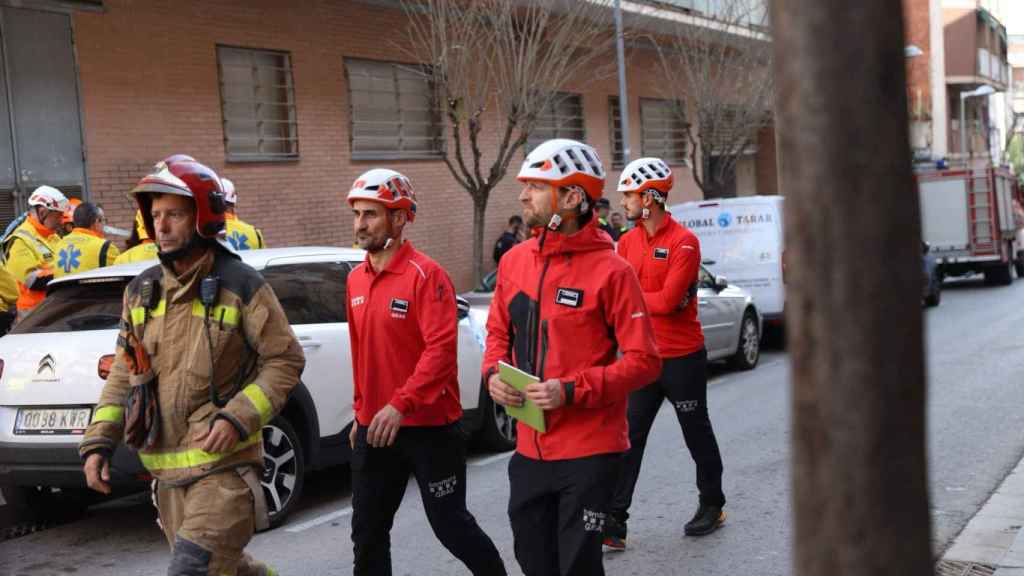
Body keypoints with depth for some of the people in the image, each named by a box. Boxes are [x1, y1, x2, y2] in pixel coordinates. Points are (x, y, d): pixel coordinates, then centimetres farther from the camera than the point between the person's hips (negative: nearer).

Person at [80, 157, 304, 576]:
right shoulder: (141, 292, 8)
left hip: (224, 466, -6)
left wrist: (237, 418, -19)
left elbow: (285, 360, -8)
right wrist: (98, 442, 3)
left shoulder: (240, 286, -9)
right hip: (166, 470, 6)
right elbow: (124, 375, 13)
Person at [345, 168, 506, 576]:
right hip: (375, 428, 7)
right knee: (367, 531, 12)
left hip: (429, 427, -7)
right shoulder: (356, 279, 9)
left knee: (450, 524, 4)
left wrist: (400, 405, -28)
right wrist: (362, 411, 17)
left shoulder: (425, 275, -14)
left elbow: (442, 348, -22)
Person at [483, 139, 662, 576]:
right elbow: (499, 332, 17)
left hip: (589, 452, -6)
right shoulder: (514, 261, 5)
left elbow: (643, 361, -13)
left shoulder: (609, 270, -13)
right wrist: (494, 374, -4)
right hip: (529, 448, 6)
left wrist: (572, 391, -22)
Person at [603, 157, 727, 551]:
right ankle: (614, 523, 2)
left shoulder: (683, 242, -13)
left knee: (697, 434, 12)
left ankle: (712, 506, 31)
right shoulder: (627, 242, 6)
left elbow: (669, 300, -20)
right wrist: (657, 299, -12)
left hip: (683, 359, -5)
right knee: (628, 439, 1)